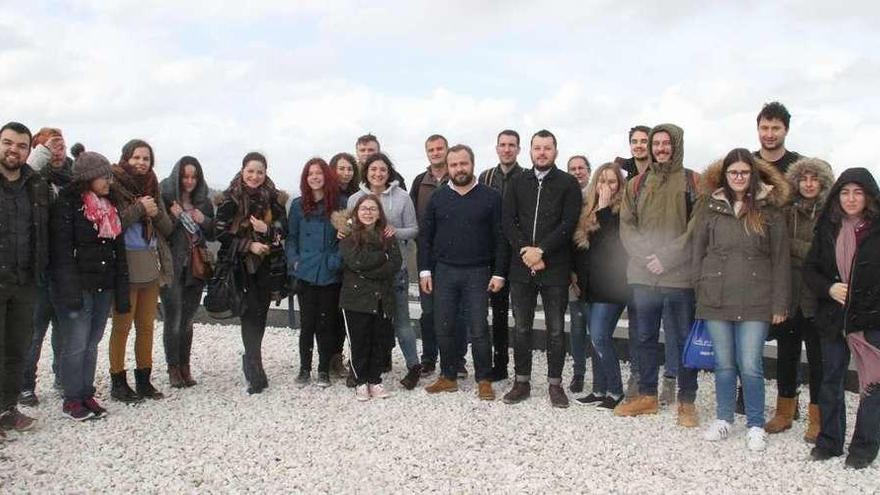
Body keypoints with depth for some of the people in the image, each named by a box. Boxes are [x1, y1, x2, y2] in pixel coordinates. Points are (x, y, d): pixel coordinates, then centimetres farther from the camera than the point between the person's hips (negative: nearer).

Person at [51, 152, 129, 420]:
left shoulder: (110, 208, 13)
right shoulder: (67, 205, -8)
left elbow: (119, 252, 14)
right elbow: (62, 252, -14)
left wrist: (122, 292, 9)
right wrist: (70, 292, -20)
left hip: (104, 287, 6)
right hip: (78, 287, -6)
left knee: (92, 343, 11)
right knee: (76, 344, -3)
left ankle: (87, 394, 20)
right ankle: (71, 399, 9)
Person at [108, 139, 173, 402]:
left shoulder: (152, 188, 13)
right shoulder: (114, 186, -4)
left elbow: (168, 228, 11)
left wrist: (156, 213, -8)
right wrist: (139, 209, -16)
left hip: (151, 266, 6)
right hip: (125, 266, -6)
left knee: (146, 325, 11)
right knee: (122, 325, 1)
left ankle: (144, 380, 20)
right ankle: (118, 382, 11)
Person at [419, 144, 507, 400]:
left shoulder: (491, 197, -1)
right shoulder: (438, 197, 7)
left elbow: (500, 237, -2)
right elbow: (425, 236, 8)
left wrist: (498, 273, -7)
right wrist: (425, 270, 1)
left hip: (478, 273, -3)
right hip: (444, 272, 3)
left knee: (479, 329, -1)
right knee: (444, 328, 7)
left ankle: (484, 380, 12)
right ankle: (448, 377, 20)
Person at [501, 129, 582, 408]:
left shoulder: (568, 184, 1)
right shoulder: (518, 183, 10)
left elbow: (568, 224, -8)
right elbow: (508, 222, 3)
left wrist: (541, 250, -15)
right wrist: (525, 251, -10)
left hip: (555, 268, -2)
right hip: (521, 267, 3)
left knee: (556, 329, 5)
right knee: (521, 328, 9)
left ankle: (555, 383, 16)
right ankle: (522, 382, 20)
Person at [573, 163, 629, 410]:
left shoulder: (621, 211, -9)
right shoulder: (589, 209, 14)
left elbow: (613, 242, -22)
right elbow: (580, 245, 17)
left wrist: (603, 209, -18)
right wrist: (578, 274, 11)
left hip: (611, 285, -8)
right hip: (592, 285, 8)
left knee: (600, 337, -10)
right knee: (598, 338, 11)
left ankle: (615, 391, 3)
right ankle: (599, 389, 19)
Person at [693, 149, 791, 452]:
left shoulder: (769, 210, 2)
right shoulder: (711, 208, 7)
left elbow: (780, 259, 2)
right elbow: (698, 252, 10)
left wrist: (780, 303, -1)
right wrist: (700, 290, 4)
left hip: (755, 302, -2)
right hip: (716, 299, 2)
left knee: (750, 367, -2)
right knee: (724, 365, 10)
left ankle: (755, 426, 15)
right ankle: (723, 419, 26)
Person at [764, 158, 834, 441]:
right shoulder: (786, 212, 6)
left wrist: (791, 245, -9)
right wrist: (808, 252, -11)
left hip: (815, 300, -3)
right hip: (788, 296, 3)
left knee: (817, 358, 5)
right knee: (786, 355, 13)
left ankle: (817, 417, 18)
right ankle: (785, 412, 28)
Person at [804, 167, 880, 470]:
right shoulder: (827, 229, 6)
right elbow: (809, 269, 9)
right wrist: (829, 288, -9)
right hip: (834, 319, 4)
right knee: (831, 382, 13)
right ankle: (829, 441, 27)